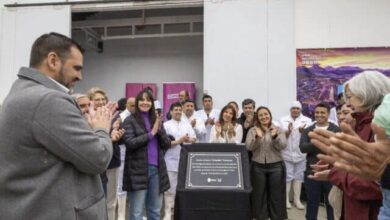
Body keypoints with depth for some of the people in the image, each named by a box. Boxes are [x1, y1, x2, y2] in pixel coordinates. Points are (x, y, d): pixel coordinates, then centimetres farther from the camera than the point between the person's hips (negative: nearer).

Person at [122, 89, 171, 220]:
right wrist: (151, 133, -12)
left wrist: (159, 129, -8)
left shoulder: (156, 120, 13)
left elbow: (167, 144, 8)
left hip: (157, 169, 5)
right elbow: (129, 143, -16)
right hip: (138, 170, -5)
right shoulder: (130, 120, -2)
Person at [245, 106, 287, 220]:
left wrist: (275, 136, -29)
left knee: (276, 196, 8)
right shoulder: (252, 130, 4)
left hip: (276, 166, 0)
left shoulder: (278, 130, 5)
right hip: (258, 167, 0)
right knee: (259, 195, 8)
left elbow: (282, 146, -9)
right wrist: (257, 137, -27)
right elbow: (249, 147, -9)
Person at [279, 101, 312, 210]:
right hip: (287, 153, -1)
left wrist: (303, 131, -23)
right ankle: (286, 199, 13)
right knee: (287, 177, 3)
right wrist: (288, 131, -23)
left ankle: (297, 200, 20)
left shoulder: (307, 120, 2)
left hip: (301, 153, 1)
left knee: (298, 177, 10)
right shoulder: (283, 120, 1)